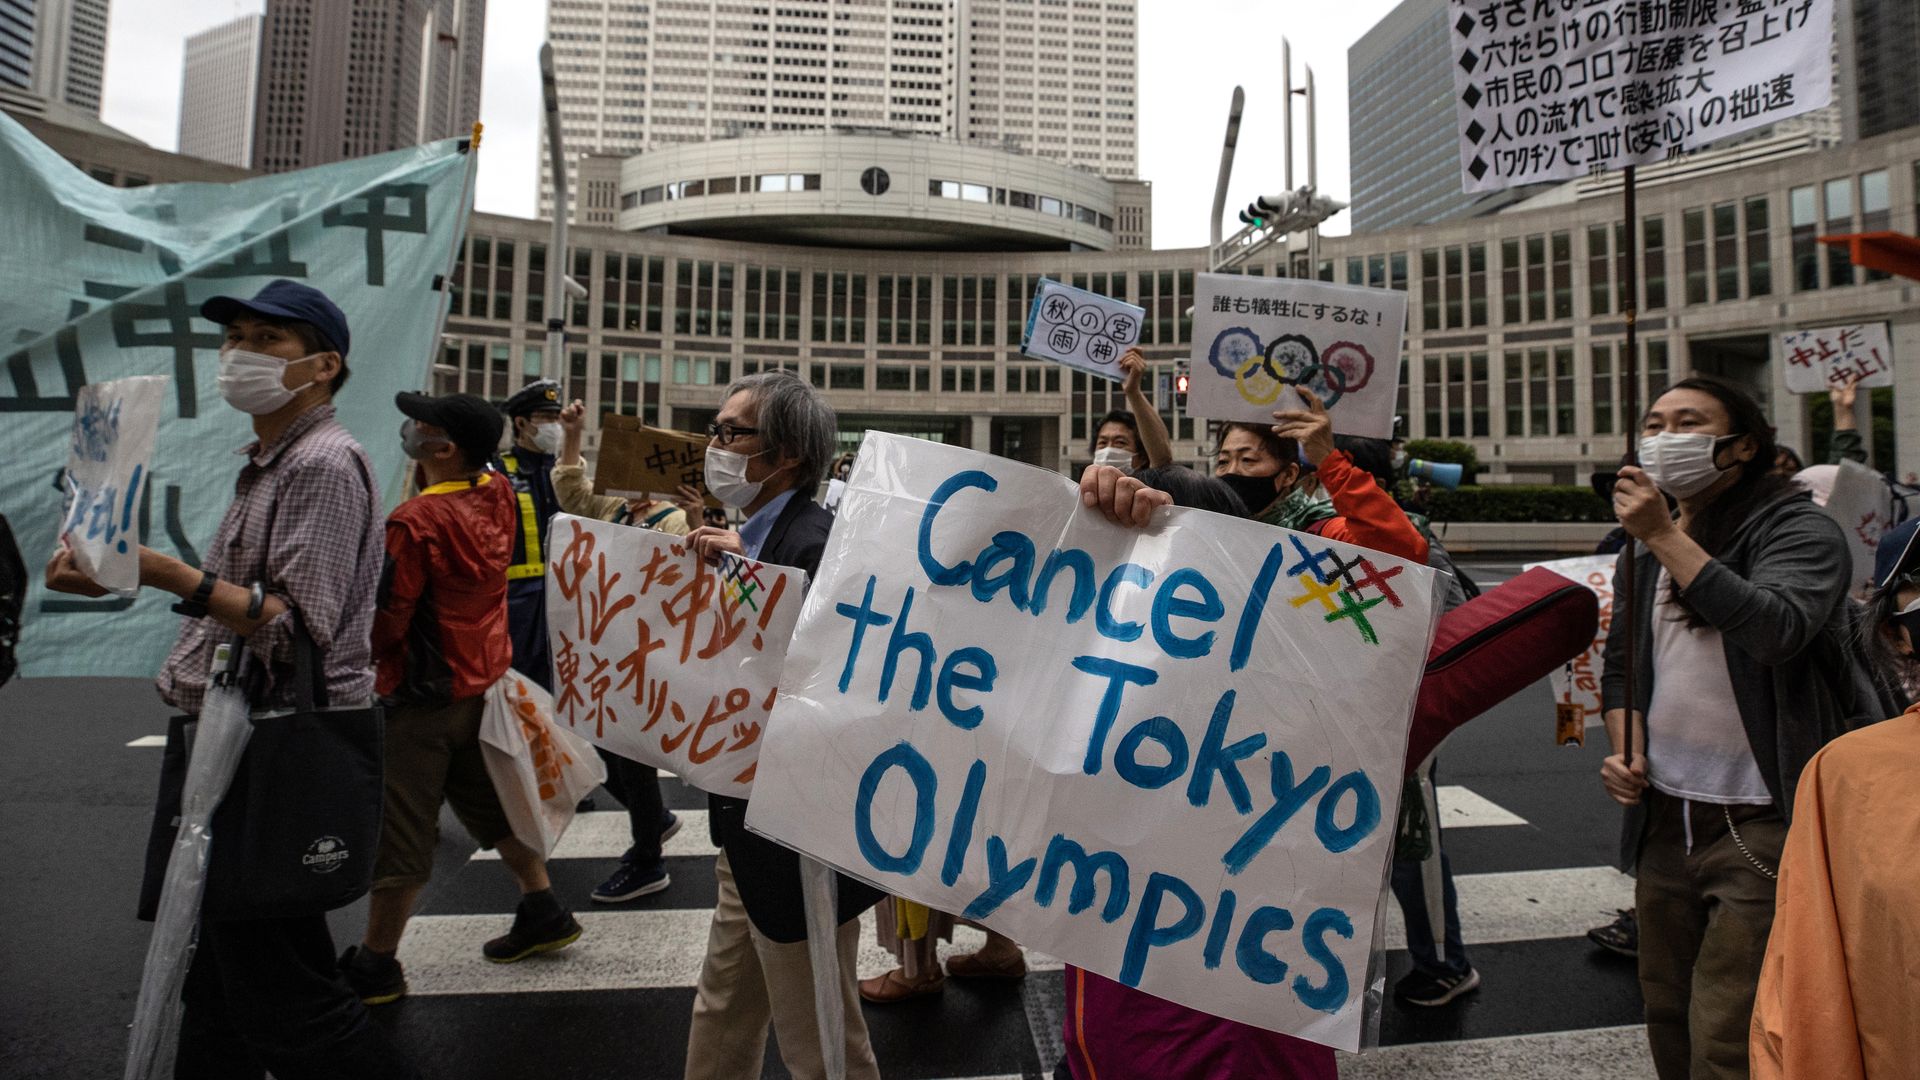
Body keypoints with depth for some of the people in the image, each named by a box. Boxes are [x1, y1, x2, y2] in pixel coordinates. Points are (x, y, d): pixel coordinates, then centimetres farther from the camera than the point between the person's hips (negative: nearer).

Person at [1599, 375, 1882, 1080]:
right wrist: (1624, 750, 2)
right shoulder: (1644, 550, 12)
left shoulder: (1799, 530, -7)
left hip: (1760, 827, -6)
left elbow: (1777, 629, -27)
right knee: (1667, 1022, 17)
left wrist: (1664, 535, -26)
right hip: (1664, 818, 6)